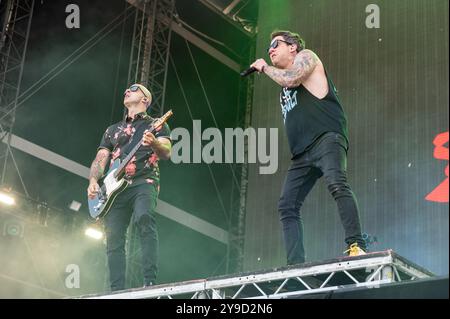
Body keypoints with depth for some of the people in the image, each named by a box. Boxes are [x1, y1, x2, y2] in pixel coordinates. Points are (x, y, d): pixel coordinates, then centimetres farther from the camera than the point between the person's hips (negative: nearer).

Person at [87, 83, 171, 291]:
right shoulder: (113, 130, 27)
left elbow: (166, 153, -2)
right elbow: (100, 159, 18)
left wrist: (153, 143, -26)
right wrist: (93, 181, -2)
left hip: (143, 182, -5)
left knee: (144, 220, -31)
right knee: (113, 238, -7)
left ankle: (150, 282, -36)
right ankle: (117, 291, -7)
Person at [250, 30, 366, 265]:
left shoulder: (305, 56, 11)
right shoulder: (284, 90, 32)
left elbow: (291, 79, -8)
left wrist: (265, 68, 7)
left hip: (326, 138, -8)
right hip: (302, 153, 9)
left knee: (337, 184, -31)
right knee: (287, 206, -4)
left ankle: (356, 245, -39)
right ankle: (296, 266, -8)